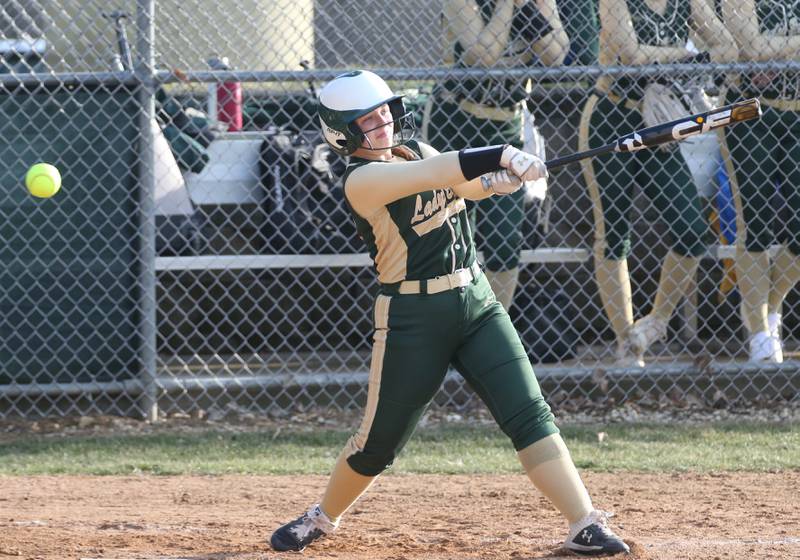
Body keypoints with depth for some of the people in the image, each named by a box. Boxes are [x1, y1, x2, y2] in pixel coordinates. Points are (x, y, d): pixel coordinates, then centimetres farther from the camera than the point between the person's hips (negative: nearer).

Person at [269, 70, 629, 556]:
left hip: (476, 299, 5)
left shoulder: (415, 150, 10)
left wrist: (496, 177, -18)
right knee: (380, 440, 6)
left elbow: (467, 184, 5)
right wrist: (502, 157, -34)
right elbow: (435, 174, -27)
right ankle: (323, 519, 32)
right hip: (413, 316, -5)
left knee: (530, 415, -8)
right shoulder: (362, 180, -14)